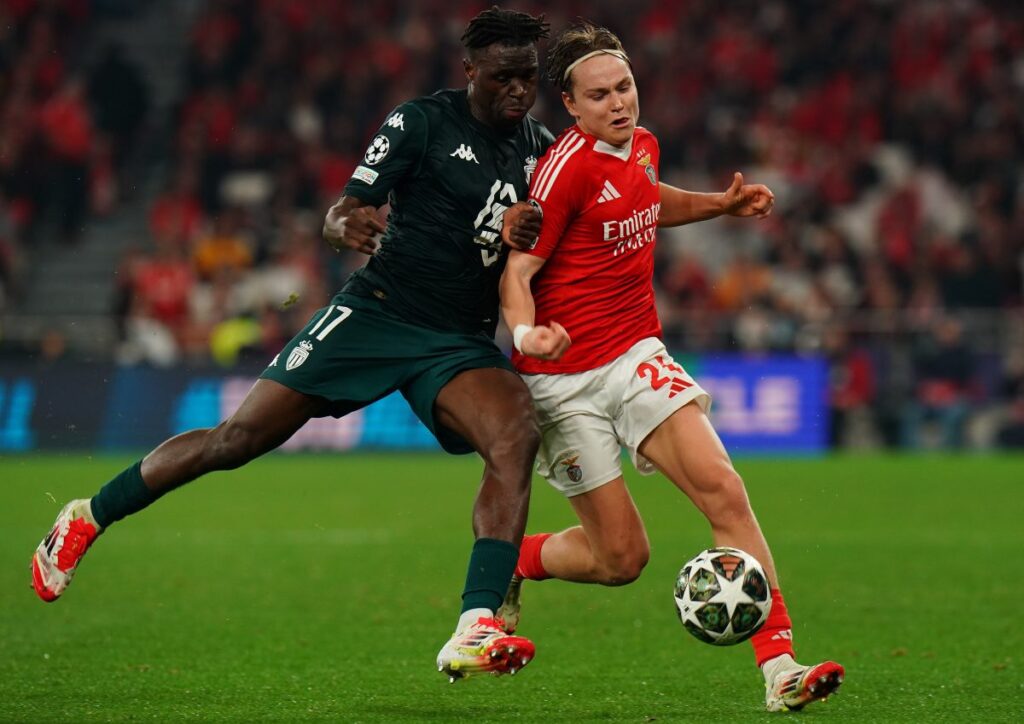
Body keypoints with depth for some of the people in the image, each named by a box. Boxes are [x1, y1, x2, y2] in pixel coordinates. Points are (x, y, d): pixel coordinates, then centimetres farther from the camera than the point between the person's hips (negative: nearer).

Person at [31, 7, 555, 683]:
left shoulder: (540, 146, 9)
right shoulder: (422, 121, -5)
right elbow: (342, 214, -6)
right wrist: (346, 226, -30)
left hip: (461, 342, 3)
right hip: (377, 314, -3)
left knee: (518, 435, -27)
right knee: (241, 437, -4)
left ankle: (474, 636, -34)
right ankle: (88, 518, 19)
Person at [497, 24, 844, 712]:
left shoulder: (643, 146, 7)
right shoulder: (568, 165, -15)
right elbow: (517, 269, -15)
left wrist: (722, 204, 17)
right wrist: (527, 332, -35)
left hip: (637, 356, 6)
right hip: (565, 380, -6)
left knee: (725, 492, -16)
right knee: (623, 557, -3)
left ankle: (780, 667, -18)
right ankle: (509, 562, 28)